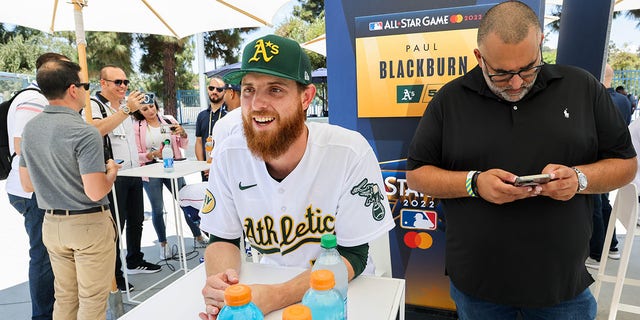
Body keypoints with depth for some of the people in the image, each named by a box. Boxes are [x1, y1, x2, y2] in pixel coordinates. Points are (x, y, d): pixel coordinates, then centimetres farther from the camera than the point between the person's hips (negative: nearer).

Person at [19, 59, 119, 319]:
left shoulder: (30, 129, 4)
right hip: (88, 225, -7)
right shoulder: (84, 132, -20)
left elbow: (27, 184, 11)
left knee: (64, 297, 20)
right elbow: (96, 192, -23)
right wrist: (111, 171, -5)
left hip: (51, 223, 7)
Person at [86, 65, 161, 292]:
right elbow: (97, 129, -32)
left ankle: (135, 261, 33)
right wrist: (126, 109, -35)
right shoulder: (94, 105, -10)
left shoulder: (125, 105, 15)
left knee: (136, 221, 17)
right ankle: (115, 276, 12)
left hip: (133, 174, 8)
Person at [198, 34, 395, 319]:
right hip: (267, 284, 2)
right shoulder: (227, 154, -10)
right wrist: (220, 282, -22)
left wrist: (276, 296, -28)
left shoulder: (350, 153, -21)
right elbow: (223, 240, -1)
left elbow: (352, 255, -16)